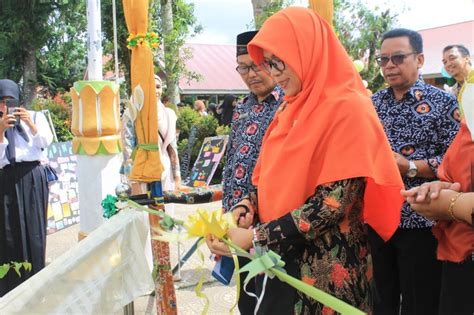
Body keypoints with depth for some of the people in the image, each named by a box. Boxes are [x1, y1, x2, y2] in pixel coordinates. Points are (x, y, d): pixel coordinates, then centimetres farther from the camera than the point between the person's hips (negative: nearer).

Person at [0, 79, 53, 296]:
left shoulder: (34, 117, 10)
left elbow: (46, 143, -2)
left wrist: (31, 124, -16)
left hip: (32, 177, -1)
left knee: (33, 230, -1)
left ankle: (34, 280, 8)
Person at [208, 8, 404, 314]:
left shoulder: (347, 109, -16)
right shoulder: (292, 107, 8)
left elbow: (333, 202, -21)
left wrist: (256, 238, -21)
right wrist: (249, 205, -5)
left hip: (325, 267, -7)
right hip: (282, 257, 7)